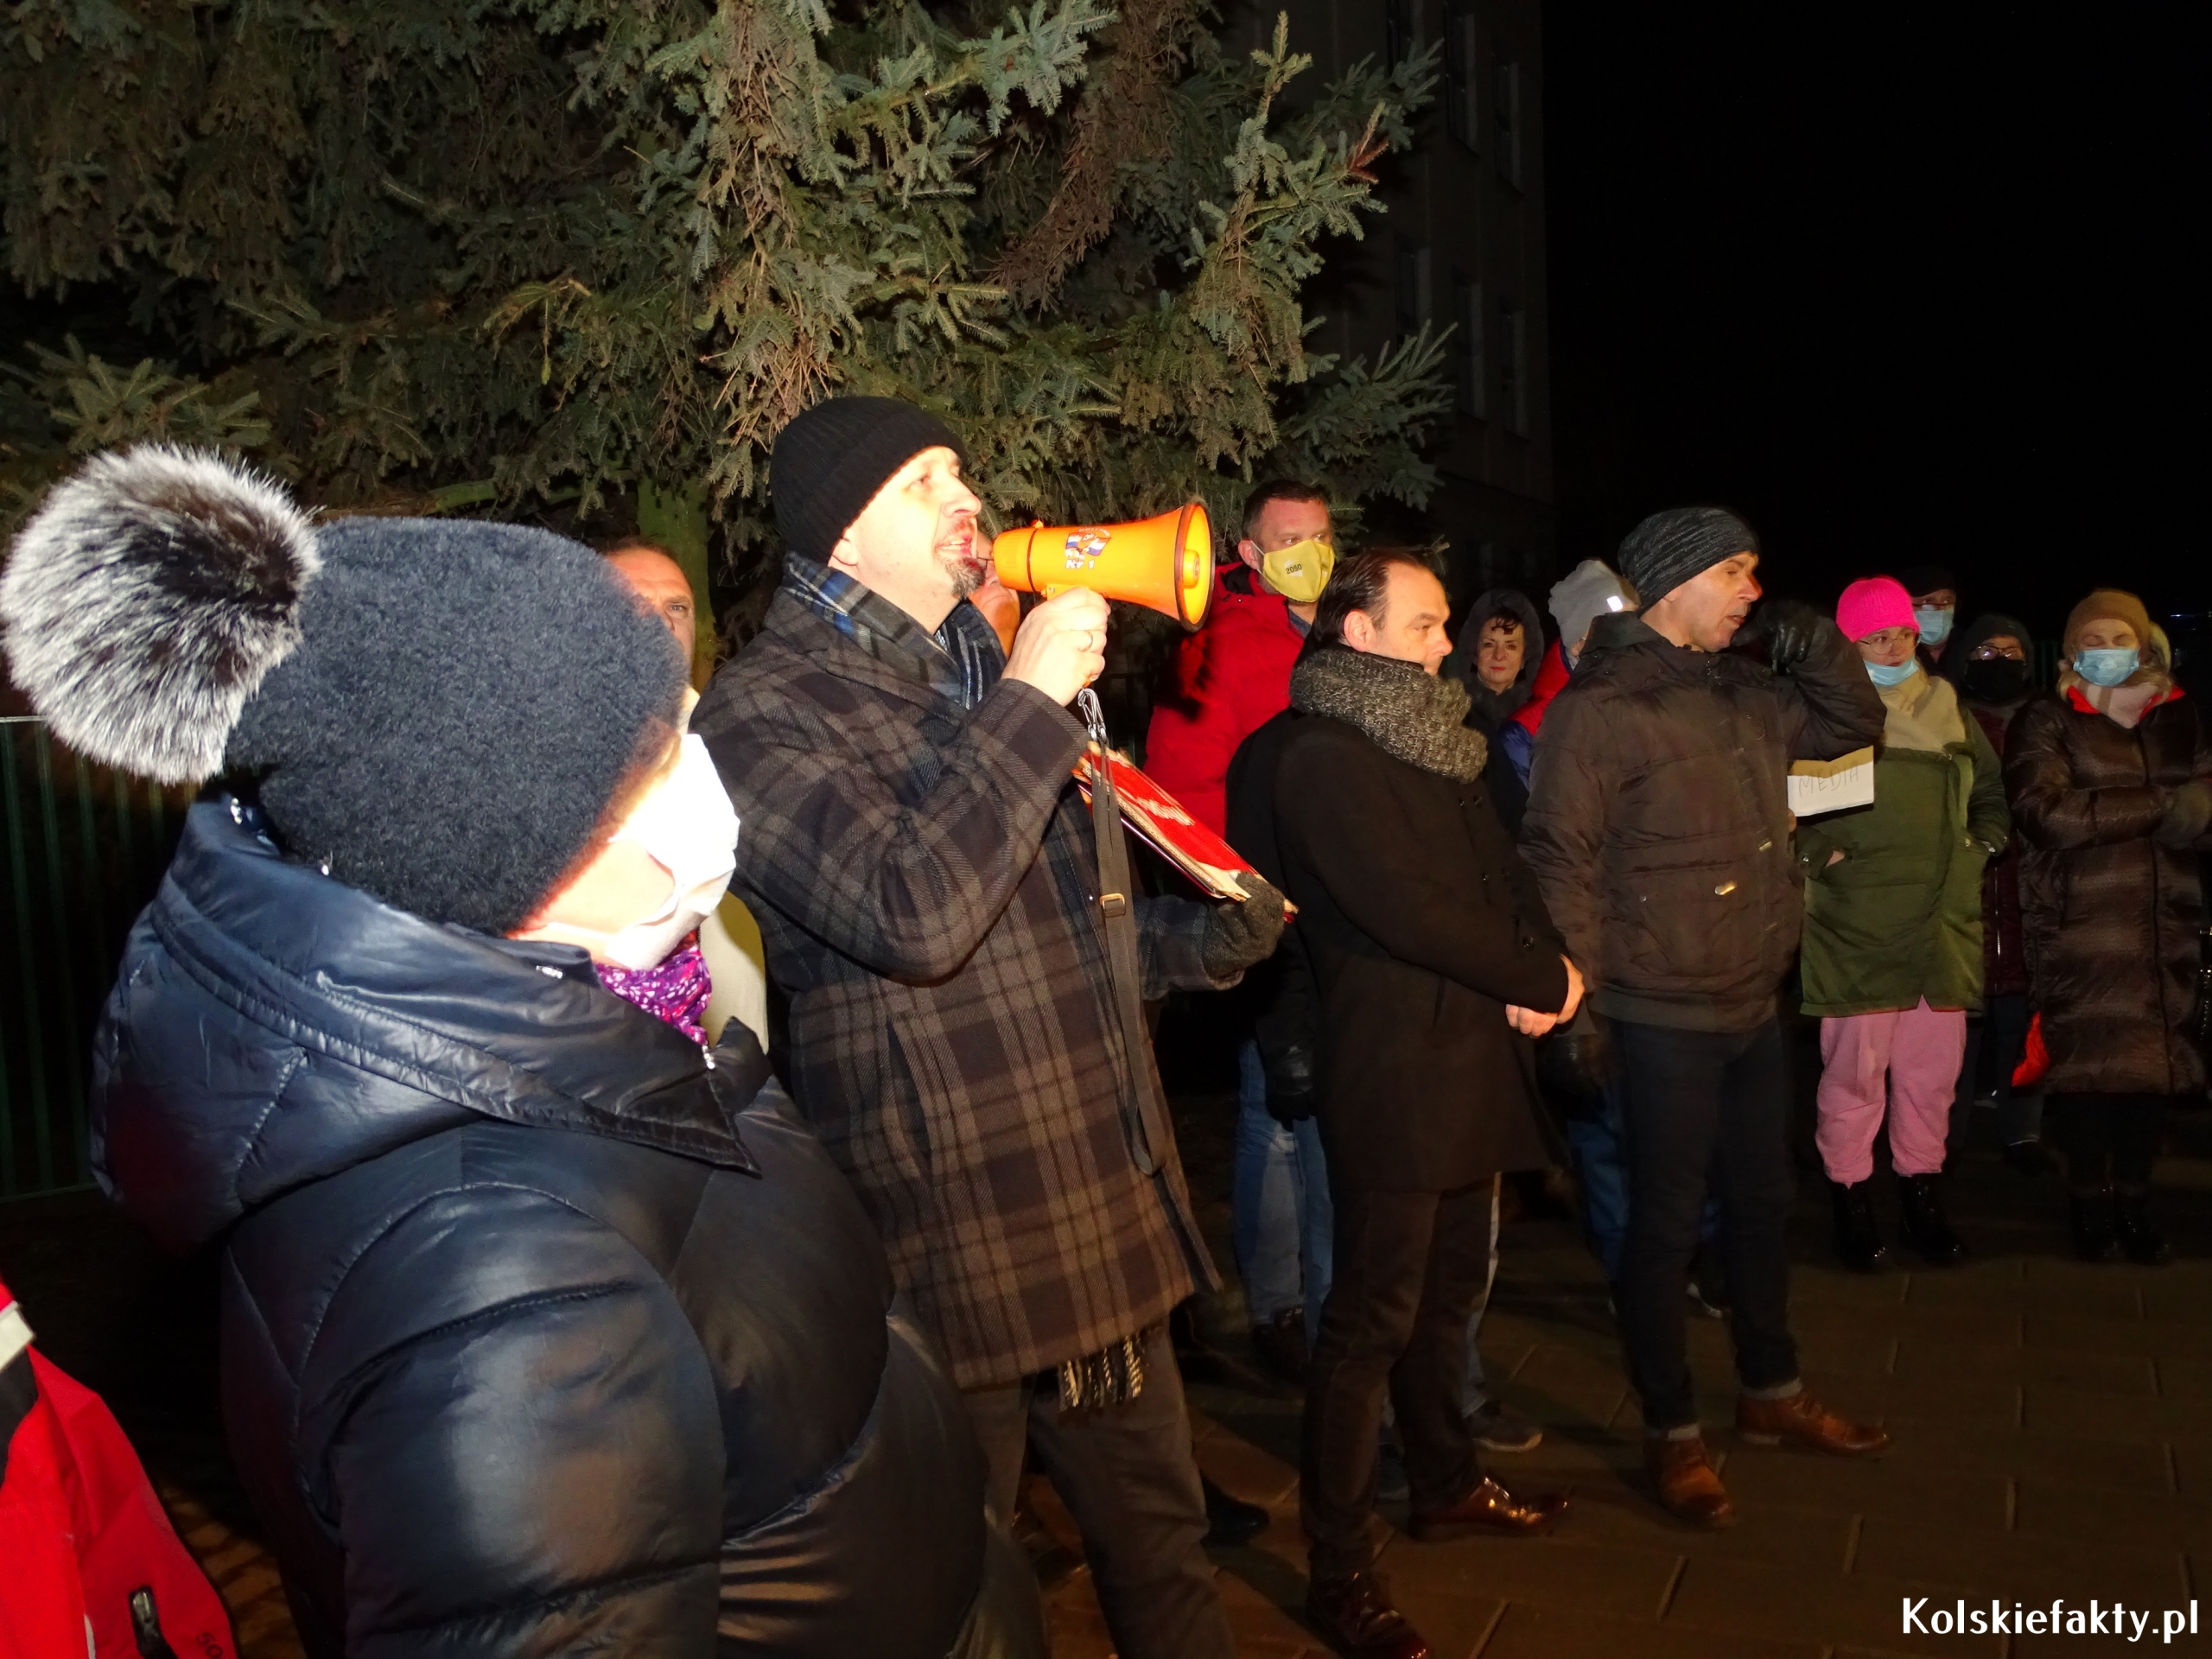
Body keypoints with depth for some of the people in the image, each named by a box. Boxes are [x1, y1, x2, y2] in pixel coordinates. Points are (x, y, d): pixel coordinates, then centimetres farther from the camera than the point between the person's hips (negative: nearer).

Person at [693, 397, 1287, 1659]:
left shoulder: (988, 677, 15)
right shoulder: (764, 711, -12)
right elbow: (911, 915, -29)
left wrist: (1211, 934, 6)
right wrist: (1030, 701, -21)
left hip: (1107, 1223, 7)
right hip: (955, 1254, -7)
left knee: (1162, 1547, 21)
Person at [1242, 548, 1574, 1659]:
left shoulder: (1435, 746, 16)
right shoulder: (1320, 759, -14)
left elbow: (1500, 872, 13)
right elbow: (1405, 910, -20)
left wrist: (1539, 964, -7)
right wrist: (1537, 978, -11)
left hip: (1468, 1061, 9)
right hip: (1391, 1076, -9)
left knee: (1448, 1293, 20)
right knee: (1372, 1318, -2)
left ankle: (1445, 1484, 38)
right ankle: (1340, 1570, 10)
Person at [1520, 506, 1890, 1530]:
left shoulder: (1744, 695, 10)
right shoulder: (1599, 709, -14)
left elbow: (1854, 723, 22)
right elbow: (1560, 862, -18)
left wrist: (1810, 641, 5)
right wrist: (1571, 996, -24)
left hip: (1754, 1008, 8)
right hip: (1665, 1019, -8)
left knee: (1763, 1204, 20)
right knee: (1666, 1223, 4)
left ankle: (1772, 1393, 40)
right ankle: (1670, 1433, 21)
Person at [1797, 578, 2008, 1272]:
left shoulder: (1949, 711, 13)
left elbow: (1992, 793, 24)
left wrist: (1983, 844, 10)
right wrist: (1820, 854, -15)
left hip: (1944, 927, 5)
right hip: (1858, 929, -5)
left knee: (1933, 1068, 10)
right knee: (1854, 1069, -1)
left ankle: (1923, 1192, 26)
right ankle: (1851, 1198, 14)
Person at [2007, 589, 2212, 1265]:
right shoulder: (2047, 722, 2)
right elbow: (2046, 813, -13)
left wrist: (2105, 815, -11)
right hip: (2079, 927, -3)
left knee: (2153, 1059, 4)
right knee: (2087, 1062, -1)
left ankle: (2134, 1200, 19)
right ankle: (2089, 1198, 16)